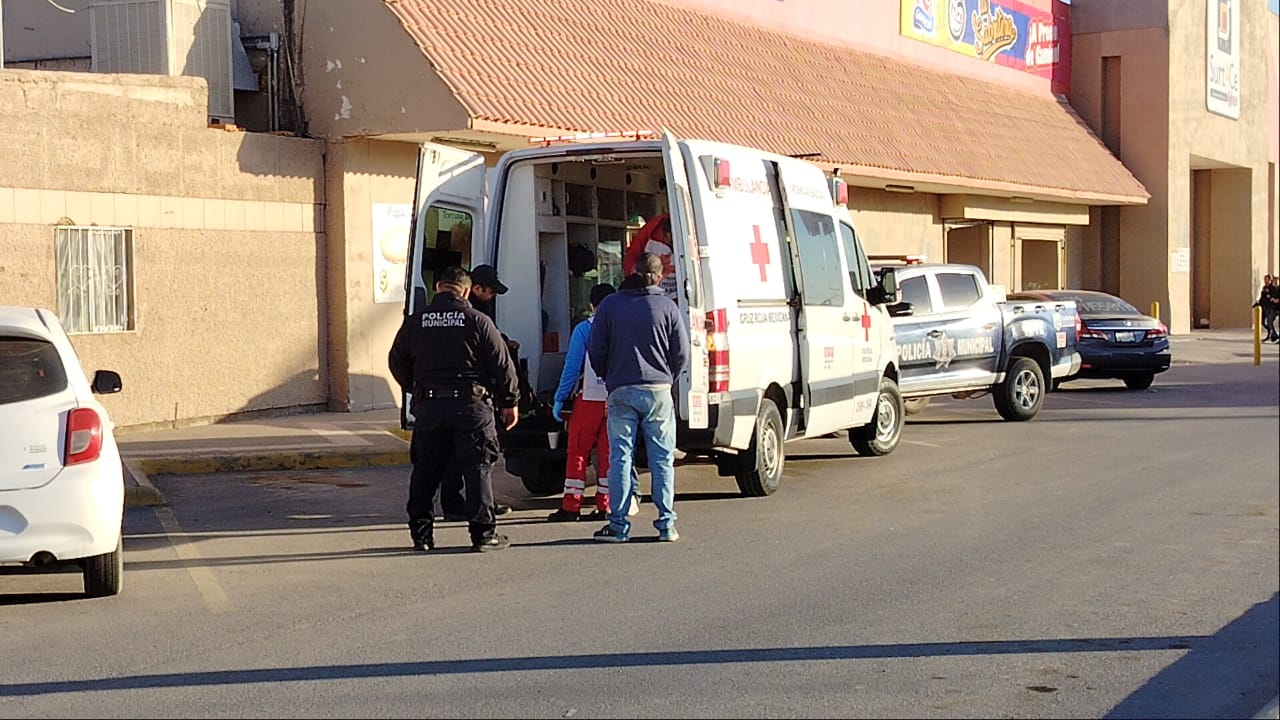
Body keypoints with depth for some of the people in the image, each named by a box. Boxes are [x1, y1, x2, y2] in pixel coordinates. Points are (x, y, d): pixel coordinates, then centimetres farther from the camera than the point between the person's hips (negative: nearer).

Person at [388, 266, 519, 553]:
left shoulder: (414, 322, 5)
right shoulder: (477, 320, -5)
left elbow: (397, 362, 14)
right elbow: (503, 364, -3)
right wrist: (509, 402, 7)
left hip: (428, 407, 3)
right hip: (471, 405, -3)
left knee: (425, 470, 11)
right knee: (477, 469, 2)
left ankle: (421, 533, 15)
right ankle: (483, 533, 2)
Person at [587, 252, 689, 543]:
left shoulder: (610, 305, 3)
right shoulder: (667, 307, 1)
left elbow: (596, 351, 3)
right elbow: (682, 353, 2)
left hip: (621, 392, 0)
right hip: (658, 391, 0)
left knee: (620, 457, 4)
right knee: (662, 459, 5)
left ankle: (618, 525, 3)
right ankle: (666, 525, 6)